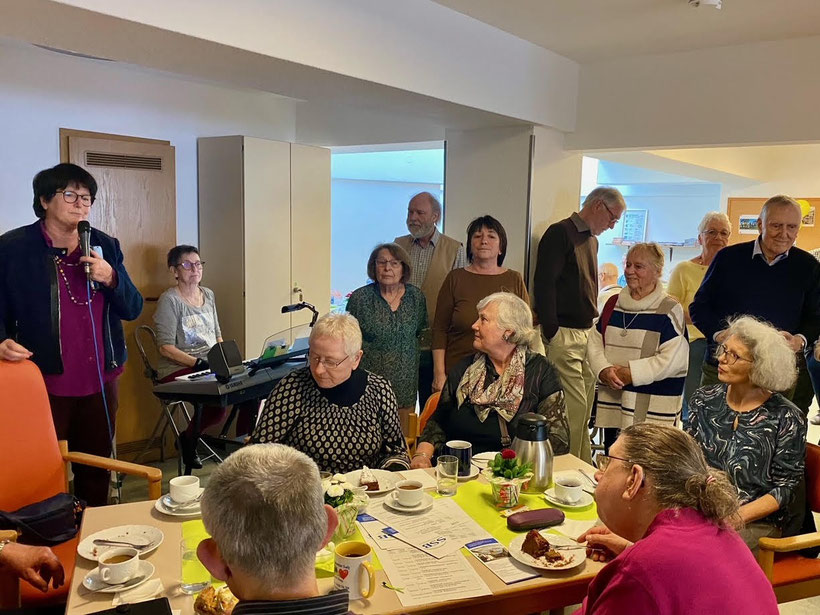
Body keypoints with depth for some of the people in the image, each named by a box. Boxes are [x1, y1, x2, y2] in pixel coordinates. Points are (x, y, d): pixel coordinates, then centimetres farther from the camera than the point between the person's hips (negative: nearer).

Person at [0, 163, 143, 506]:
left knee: (96, 468, 14)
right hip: (45, 384, -3)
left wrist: (110, 279, -12)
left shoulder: (105, 246, 6)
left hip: (101, 382, 4)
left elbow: (132, 310, 6)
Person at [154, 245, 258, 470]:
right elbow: (166, 348, -13)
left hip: (211, 367, 7)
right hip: (178, 370, -7)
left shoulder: (208, 295, 15)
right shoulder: (169, 300, -7)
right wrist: (199, 363, -21)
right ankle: (188, 439, -1)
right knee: (218, 402, -30)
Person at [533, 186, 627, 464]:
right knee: (575, 407, -9)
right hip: (564, 335, -9)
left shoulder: (592, 240, 20)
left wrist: (592, 329, 16)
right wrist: (551, 333, -16)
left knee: (586, 408, 12)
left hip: (586, 334, 9)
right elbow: (543, 284, -15)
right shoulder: (560, 233, -8)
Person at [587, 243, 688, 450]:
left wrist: (631, 373, -17)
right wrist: (604, 371, -9)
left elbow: (672, 359, -14)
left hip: (652, 408, -6)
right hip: (611, 402, 6)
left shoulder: (669, 310, -6)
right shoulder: (614, 303, 12)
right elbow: (595, 343, 9)